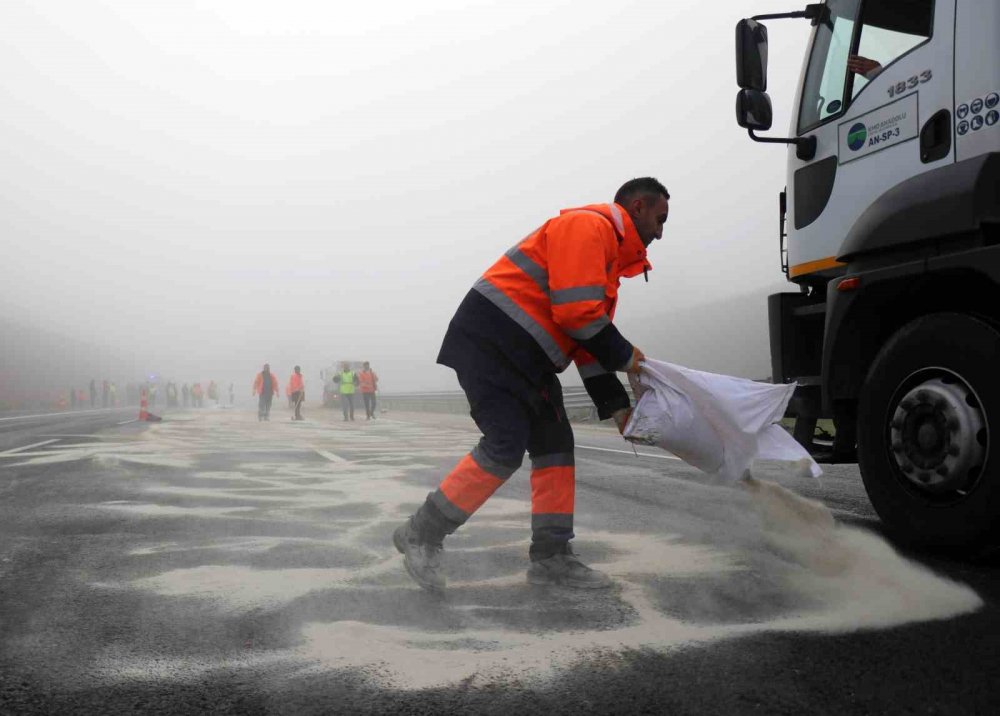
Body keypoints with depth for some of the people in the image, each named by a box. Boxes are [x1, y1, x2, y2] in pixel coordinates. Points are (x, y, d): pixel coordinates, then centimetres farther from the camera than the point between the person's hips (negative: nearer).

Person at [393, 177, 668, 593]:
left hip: (526, 357, 11)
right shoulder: (588, 224, -10)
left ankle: (551, 557, 12)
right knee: (505, 447, -16)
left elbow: (589, 340, 19)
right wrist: (624, 356, -8)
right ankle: (422, 534, -2)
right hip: (491, 340, -11)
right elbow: (576, 311, -21)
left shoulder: (609, 258, 22)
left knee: (555, 445, 7)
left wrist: (616, 405, 13)